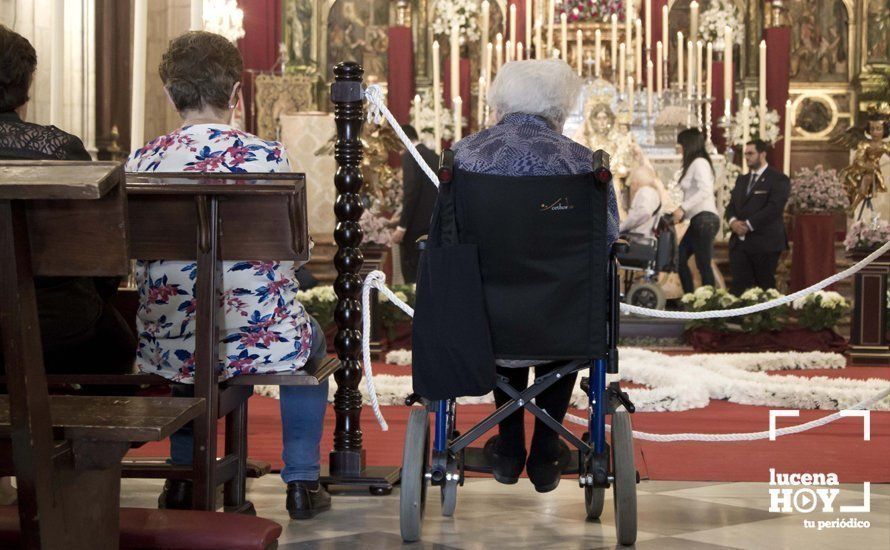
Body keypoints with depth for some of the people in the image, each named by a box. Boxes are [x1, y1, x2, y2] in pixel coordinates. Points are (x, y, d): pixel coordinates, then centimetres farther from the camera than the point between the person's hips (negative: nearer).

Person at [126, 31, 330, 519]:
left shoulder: (140, 164, -5)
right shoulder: (268, 157, -11)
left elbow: (140, 263, 5)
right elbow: (291, 254, -1)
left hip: (168, 349, 3)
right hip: (262, 343, -2)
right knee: (310, 337, 32)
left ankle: (183, 479, 37)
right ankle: (302, 482, 30)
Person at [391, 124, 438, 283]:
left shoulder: (409, 156, -10)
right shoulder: (433, 156, 13)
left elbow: (410, 193, -19)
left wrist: (401, 227, -19)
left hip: (415, 224, -8)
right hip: (433, 223, 8)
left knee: (412, 275, -5)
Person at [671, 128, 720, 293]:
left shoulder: (699, 163, -10)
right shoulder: (692, 164, 19)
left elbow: (705, 191, -22)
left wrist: (683, 208, -23)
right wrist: (681, 213, 7)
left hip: (704, 219, -10)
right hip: (697, 220, 10)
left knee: (703, 264, -8)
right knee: (680, 258, 10)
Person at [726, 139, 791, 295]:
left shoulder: (778, 179, -3)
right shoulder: (741, 180, 21)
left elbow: (774, 207, -15)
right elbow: (731, 205, 17)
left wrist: (748, 225, -17)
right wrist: (733, 221, -6)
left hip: (765, 243, -6)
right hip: (739, 242, 6)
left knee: (765, 287, -1)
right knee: (739, 287, 0)